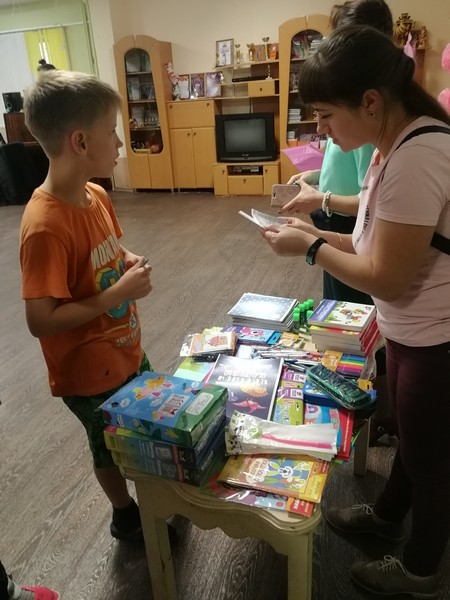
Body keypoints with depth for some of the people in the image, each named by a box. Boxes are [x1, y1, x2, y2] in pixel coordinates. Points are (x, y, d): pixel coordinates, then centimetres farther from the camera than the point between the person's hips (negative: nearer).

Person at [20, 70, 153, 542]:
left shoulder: (96, 196, -4)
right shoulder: (45, 225, -30)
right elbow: (41, 321, -29)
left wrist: (130, 263, -8)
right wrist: (120, 293, -27)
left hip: (126, 351, 8)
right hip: (89, 372, -8)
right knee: (111, 448, 19)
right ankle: (126, 516, 48)